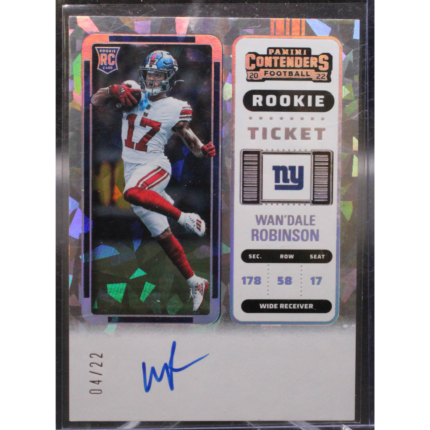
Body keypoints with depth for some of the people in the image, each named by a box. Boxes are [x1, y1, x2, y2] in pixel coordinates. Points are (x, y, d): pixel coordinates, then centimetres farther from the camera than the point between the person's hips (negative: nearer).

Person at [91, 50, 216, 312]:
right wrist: (115, 91, -18)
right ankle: (196, 283, 19)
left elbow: (187, 136, 6)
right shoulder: (133, 93, 5)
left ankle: (185, 218, -21)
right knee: (162, 235, 8)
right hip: (131, 169, 5)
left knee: (132, 193, -40)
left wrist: (203, 150, -15)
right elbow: (96, 101, 1)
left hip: (155, 166, -5)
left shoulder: (176, 109, -4)